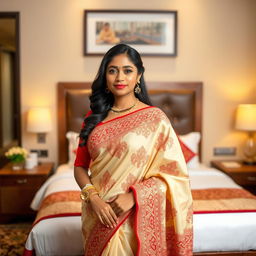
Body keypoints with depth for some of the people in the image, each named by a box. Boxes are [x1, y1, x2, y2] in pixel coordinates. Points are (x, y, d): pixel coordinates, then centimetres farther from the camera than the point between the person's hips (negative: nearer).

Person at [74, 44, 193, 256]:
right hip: (99, 217, 3)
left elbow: (174, 173, -9)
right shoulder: (94, 118, 4)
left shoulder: (155, 117, -7)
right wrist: (93, 197, -12)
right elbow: (80, 166, 5)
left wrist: (133, 196, -19)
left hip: (137, 218, -3)